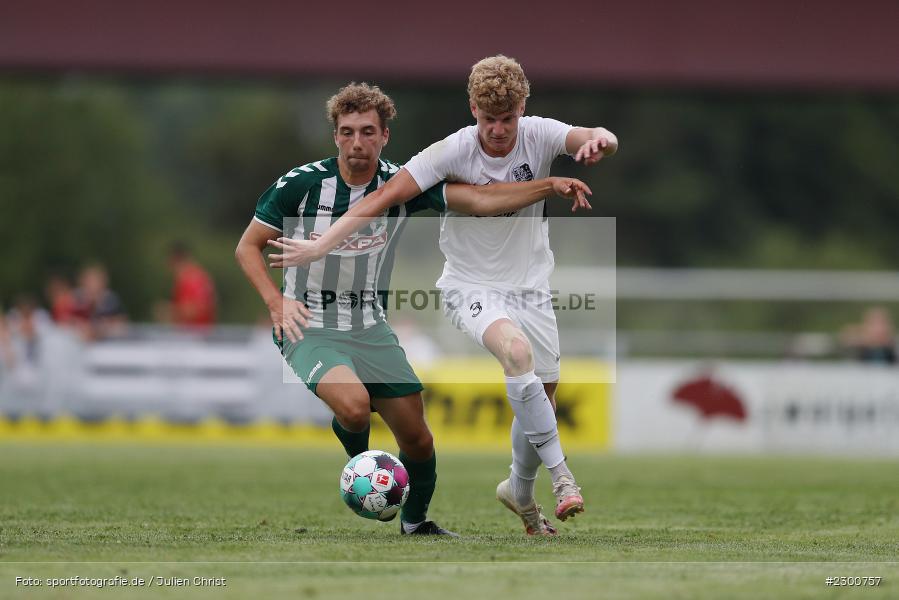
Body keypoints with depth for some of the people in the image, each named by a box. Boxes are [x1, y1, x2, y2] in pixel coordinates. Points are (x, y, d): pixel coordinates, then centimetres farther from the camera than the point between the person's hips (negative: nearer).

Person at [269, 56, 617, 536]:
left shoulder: (539, 135, -10)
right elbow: (385, 197, -19)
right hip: (471, 287, -4)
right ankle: (561, 474, -30)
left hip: (530, 288, 4)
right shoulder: (453, 151, -18)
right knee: (516, 349, -34)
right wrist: (320, 245, -25)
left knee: (543, 395, 9)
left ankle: (520, 491, 37)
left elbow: (602, 140, -25)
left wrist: (600, 140, -52)